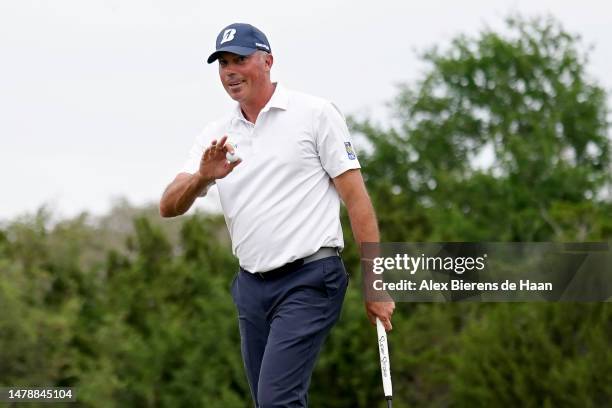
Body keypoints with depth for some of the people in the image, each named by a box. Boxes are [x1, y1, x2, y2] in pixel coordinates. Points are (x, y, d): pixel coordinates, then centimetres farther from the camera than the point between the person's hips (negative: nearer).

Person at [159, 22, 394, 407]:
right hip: (252, 286, 6)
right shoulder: (216, 137, 12)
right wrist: (202, 177, -18)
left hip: (309, 279, -6)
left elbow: (355, 196, -5)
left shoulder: (316, 114, -2)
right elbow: (169, 206, 4)